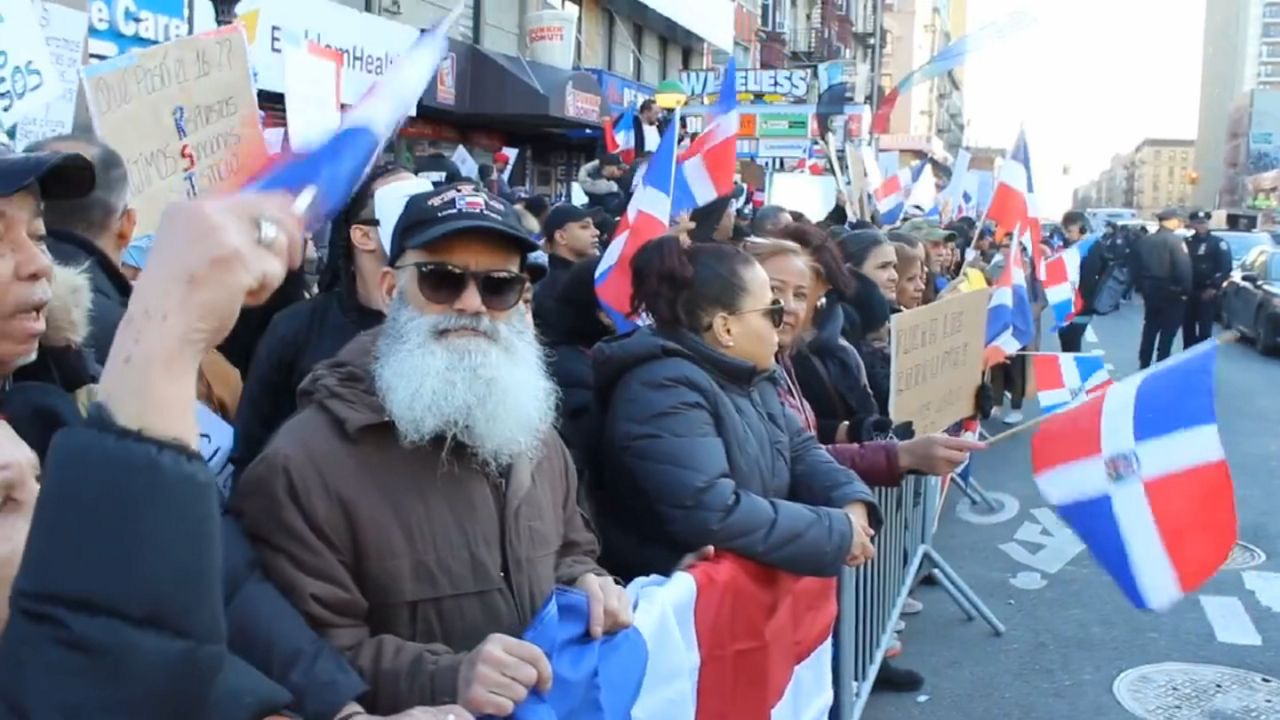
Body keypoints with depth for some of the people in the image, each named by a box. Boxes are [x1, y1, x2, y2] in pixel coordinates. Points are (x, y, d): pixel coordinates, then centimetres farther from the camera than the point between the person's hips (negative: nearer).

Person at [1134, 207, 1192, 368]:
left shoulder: (1144, 240, 6)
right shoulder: (1175, 241, -15)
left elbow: (1137, 267, 11)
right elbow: (1184, 269, -20)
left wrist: (1142, 287, 17)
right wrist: (1186, 291, -10)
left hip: (1150, 291, 6)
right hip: (1170, 293, -6)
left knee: (1149, 330, 15)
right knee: (1167, 333, 1)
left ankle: (1144, 366, 20)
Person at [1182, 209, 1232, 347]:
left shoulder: (1218, 243, -1)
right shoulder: (1187, 242, 13)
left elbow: (1226, 267, -8)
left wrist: (1214, 287, -15)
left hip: (1207, 293, -4)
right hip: (1188, 292, 5)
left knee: (1204, 329, -4)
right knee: (1187, 327, 9)